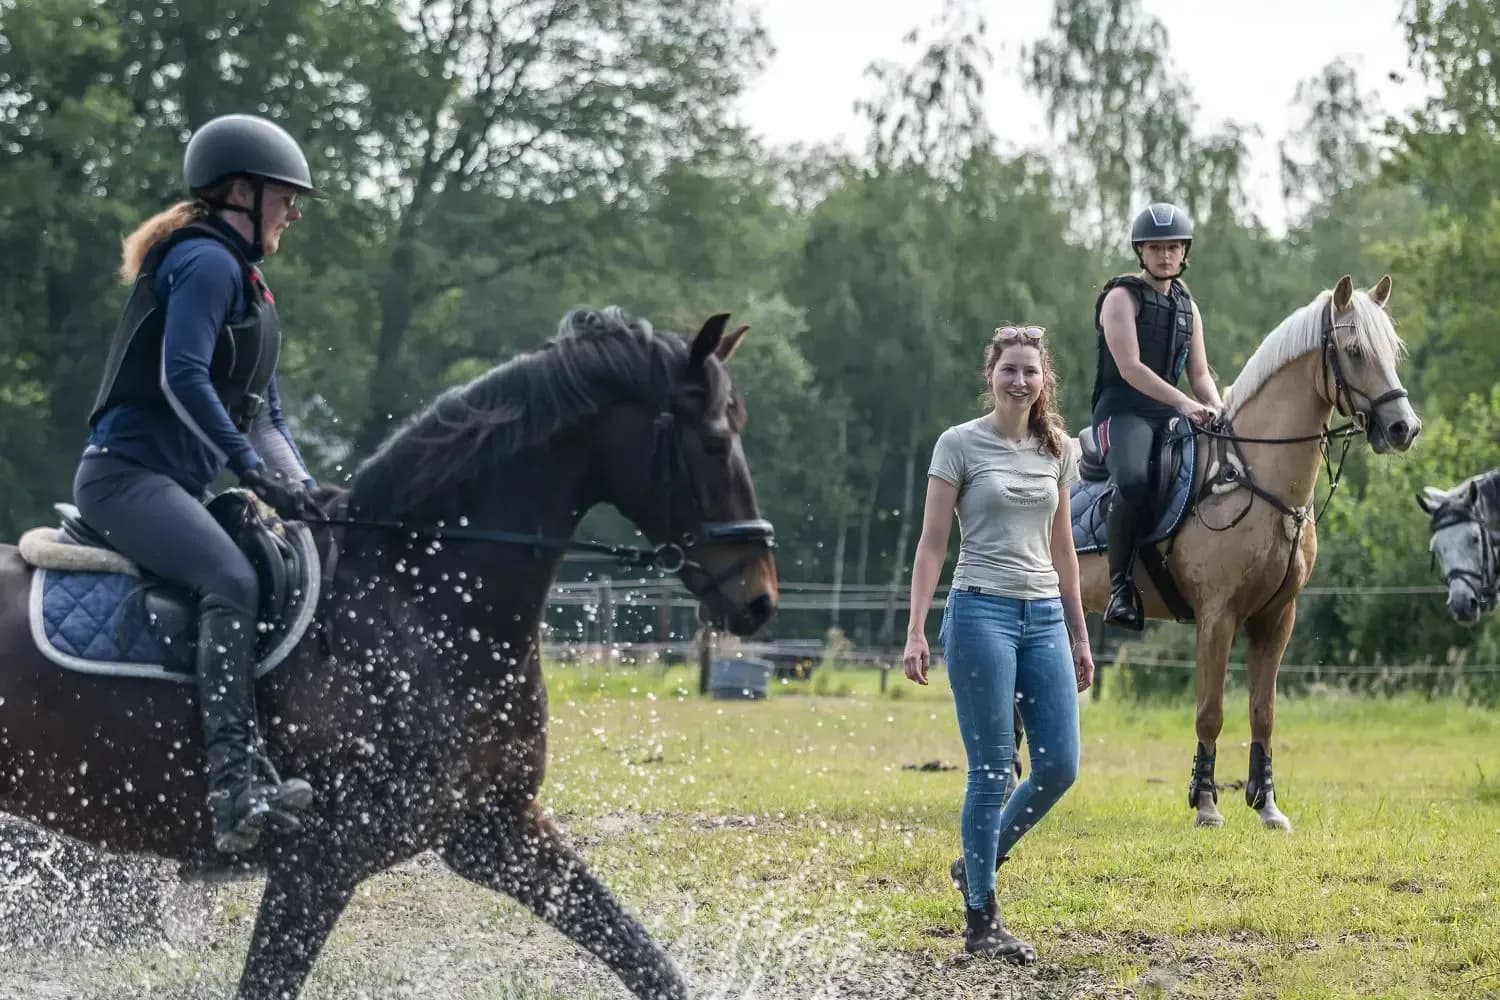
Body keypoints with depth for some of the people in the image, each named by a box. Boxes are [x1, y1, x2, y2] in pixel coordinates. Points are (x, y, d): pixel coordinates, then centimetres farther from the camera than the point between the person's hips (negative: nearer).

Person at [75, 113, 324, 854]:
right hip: (125, 473, -11)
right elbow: (182, 377, -21)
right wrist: (257, 472, -25)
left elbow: (263, 413, 23)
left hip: (175, 487, 11)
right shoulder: (207, 262, -8)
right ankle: (236, 785, -43)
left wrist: (304, 491, 8)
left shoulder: (247, 284, 23)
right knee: (231, 582, -32)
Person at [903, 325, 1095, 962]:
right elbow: (932, 544, -4)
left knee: (1059, 766, 1)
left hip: (1044, 617, 6)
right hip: (982, 611, -6)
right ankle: (981, 921, 5)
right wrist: (915, 633, -11)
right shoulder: (960, 444, -3)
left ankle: (978, 866, 24)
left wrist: (1079, 638, 16)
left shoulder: (1057, 450, 12)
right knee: (993, 771, -4)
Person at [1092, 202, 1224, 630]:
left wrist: (1217, 410, -3)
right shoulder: (1122, 298, -3)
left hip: (1172, 416, 8)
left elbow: (1199, 373, 19)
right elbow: (1129, 367, -14)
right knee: (1133, 481, -36)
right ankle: (1121, 584, -26)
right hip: (1123, 412, -8)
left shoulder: (1188, 307, 20)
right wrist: (1184, 403, -23)